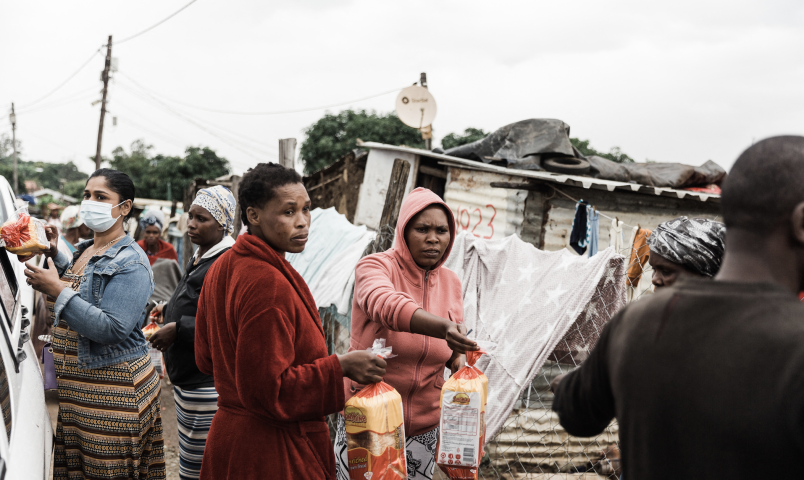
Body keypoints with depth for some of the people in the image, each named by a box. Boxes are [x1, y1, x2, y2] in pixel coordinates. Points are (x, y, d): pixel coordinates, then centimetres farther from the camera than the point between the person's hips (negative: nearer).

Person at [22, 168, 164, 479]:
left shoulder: (131, 262, -15)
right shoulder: (84, 250, 12)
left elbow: (111, 329, -25)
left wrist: (57, 289, -24)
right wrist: (55, 255, 18)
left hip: (113, 388, -9)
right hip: (73, 384, 9)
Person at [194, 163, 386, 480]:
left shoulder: (222, 267, 6)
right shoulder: (268, 282, -25)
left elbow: (206, 358, 14)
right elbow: (268, 389, -25)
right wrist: (340, 367, -21)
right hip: (272, 452, -10)